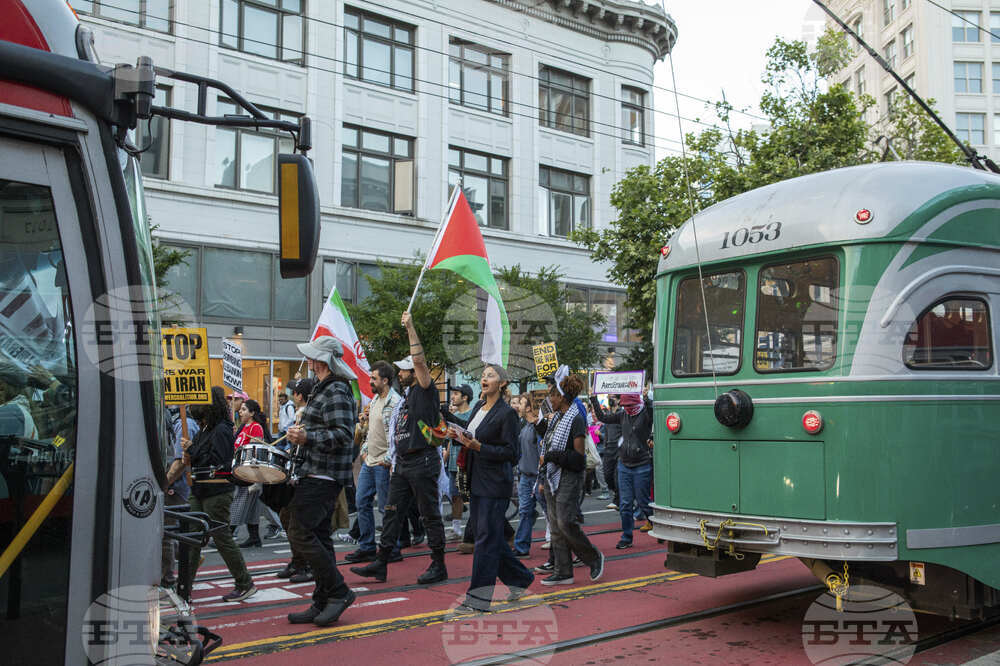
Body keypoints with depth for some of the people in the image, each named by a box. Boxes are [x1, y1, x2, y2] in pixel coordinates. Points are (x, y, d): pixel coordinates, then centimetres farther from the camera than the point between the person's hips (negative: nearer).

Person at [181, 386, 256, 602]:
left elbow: (217, 463, -22)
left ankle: (245, 584, 4)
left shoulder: (221, 430, -15)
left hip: (217, 493, -9)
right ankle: (185, 583, 22)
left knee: (222, 539, -5)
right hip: (200, 491, 9)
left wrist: (192, 449, -17)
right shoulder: (205, 429, 13)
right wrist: (189, 451, 2)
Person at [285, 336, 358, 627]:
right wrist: (303, 432, 22)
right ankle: (323, 604, 17)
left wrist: (308, 437, -31)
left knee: (301, 533, -11)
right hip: (318, 475, 11)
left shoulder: (335, 392, -16)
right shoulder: (324, 389, 19)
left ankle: (339, 591, -4)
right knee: (319, 537, 11)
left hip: (322, 477, -11)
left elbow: (344, 435, -25)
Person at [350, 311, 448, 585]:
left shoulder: (426, 391, -6)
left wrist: (410, 328, -16)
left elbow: (419, 360, -20)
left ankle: (438, 566, 8)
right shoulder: (405, 398, 18)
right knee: (393, 512, 7)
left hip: (423, 462, -8)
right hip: (402, 464, 9)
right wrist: (395, 462, 18)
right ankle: (380, 564, 11)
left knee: (430, 515, -1)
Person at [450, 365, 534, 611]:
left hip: (495, 483, -8)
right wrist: (461, 437, 1)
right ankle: (520, 578, 30)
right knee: (492, 536, 14)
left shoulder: (507, 413, -12)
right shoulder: (479, 406, 12)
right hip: (476, 481, 8)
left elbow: (511, 452, -15)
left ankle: (479, 596, 1)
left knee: (487, 537, -5)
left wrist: (477, 446, -22)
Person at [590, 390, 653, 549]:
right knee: (625, 504, 6)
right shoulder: (623, 414, 9)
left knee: (643, 503, 3)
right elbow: (602, 417, 16)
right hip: (624, 465, 5)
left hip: (642, 466, -5)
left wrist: (646, 398, -37)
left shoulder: (646, 414, -7)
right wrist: (594, 398, 12)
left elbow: (653, 414, -29)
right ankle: (626, 538, 14)